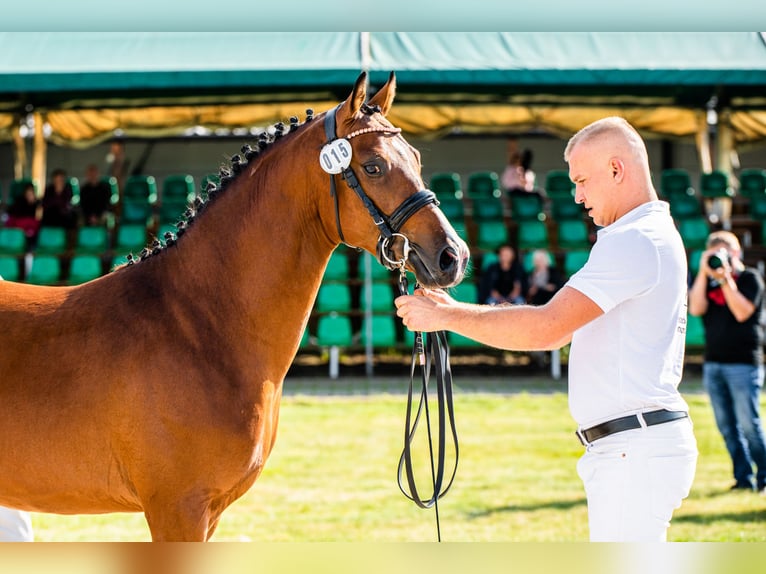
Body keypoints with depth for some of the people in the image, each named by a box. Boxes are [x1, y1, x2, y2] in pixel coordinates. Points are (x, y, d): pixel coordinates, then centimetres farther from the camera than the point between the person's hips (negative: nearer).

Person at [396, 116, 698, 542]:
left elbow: (546, 328, -23)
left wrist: (445, 317, -15)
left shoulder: (636, 242, -16)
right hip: (628, 450, 11)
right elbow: (561, 329, 18)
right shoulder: (651, 236, 20)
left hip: (636, 452, -11)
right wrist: (454, 309, 10)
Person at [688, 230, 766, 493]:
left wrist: (726, 278, -14)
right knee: (727, 427, 4)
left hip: (743, 362, -5)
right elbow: (696, 309, -3)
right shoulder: (708, 282, 14)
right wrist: (704, 272, -6)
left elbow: (742, 312, -13)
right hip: (713, 363, 5)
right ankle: (743, 478, 9)